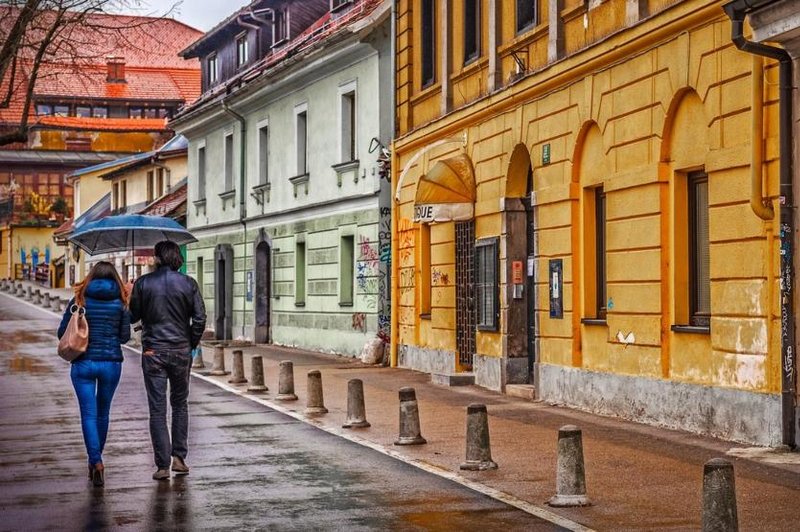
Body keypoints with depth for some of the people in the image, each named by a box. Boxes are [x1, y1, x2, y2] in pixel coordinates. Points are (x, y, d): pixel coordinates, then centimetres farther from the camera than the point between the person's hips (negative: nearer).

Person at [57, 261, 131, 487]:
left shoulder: (79, 300, -1)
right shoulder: (120, 302, -1)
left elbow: (62, 333, 1)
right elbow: (125, 336, 3)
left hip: (83, 363, -1)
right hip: (111, 363, 1)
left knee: (89, 414, -1)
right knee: (103, 412, 18)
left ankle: (96, 462, -17)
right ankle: (96, 458, 31)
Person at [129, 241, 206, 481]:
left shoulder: (142, 283, -3)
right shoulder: (188, 284, -2)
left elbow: (132, 316, 4)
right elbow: (199, 319, -4)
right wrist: (191, 345, 8)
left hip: (153, 352, -1)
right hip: (181, 351, 1)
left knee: (157, 409, 2)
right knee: (180, 404, 17)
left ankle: (162, 465, 0)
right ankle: (179, 457, 13)